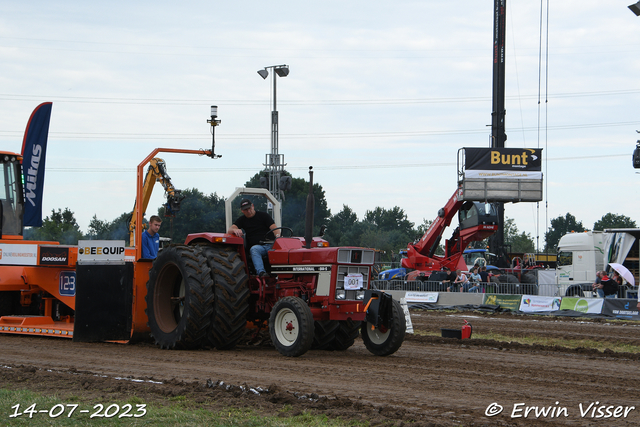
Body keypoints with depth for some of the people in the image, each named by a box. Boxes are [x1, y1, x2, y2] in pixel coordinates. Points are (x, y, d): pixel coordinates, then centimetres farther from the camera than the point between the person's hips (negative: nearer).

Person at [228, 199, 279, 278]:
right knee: (254, 249, -37)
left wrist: (278, 236, -23)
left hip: (270, 244, -1)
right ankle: (261, 272, -52)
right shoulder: (242, 220, 18)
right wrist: (235, 230, -23)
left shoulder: (263, 215, 12)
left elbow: (274, 228, 0)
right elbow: (230, 230, 4)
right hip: (257, 245, 1)